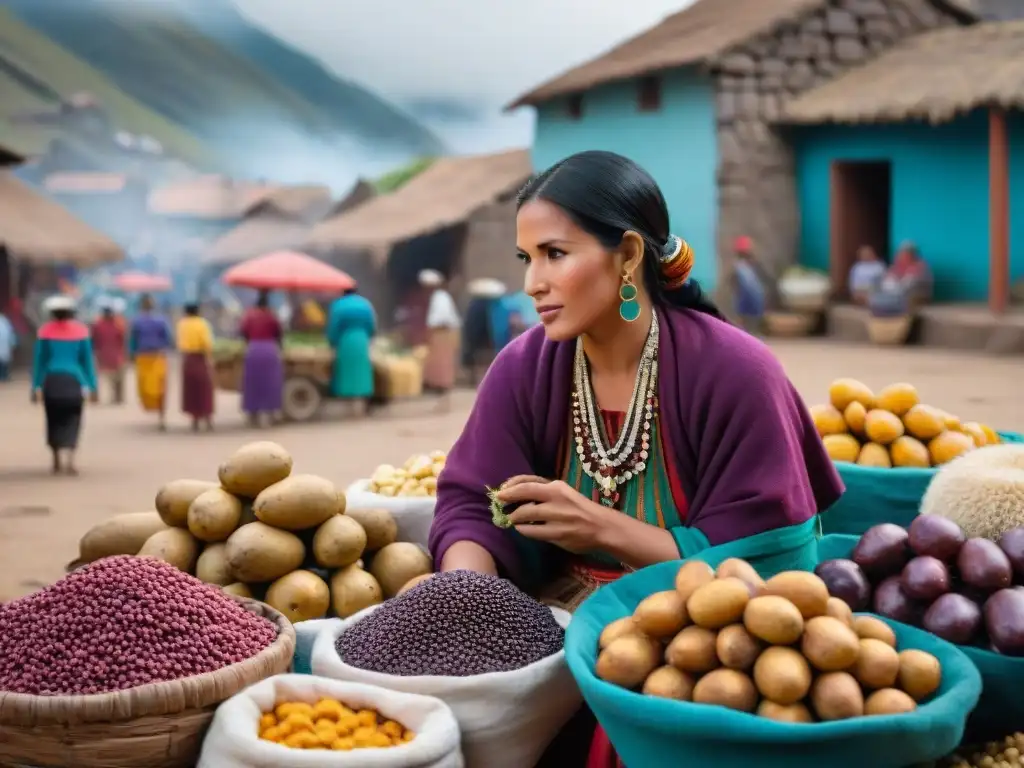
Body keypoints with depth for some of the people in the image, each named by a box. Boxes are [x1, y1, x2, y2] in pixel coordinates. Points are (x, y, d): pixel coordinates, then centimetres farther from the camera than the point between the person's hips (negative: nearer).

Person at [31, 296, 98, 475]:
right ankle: (69, 460, -15)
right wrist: (92, 386, 8)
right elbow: (87, 360, 4)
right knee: (72, 420, 2)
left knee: (53, 420, 12)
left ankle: (57, 462, 17)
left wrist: (36, 386, 3)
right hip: (73, 380, 0)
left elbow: (39, 360, 1)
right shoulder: (81, 330, 3)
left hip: (51, 380, 0)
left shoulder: (45, 331, 2)